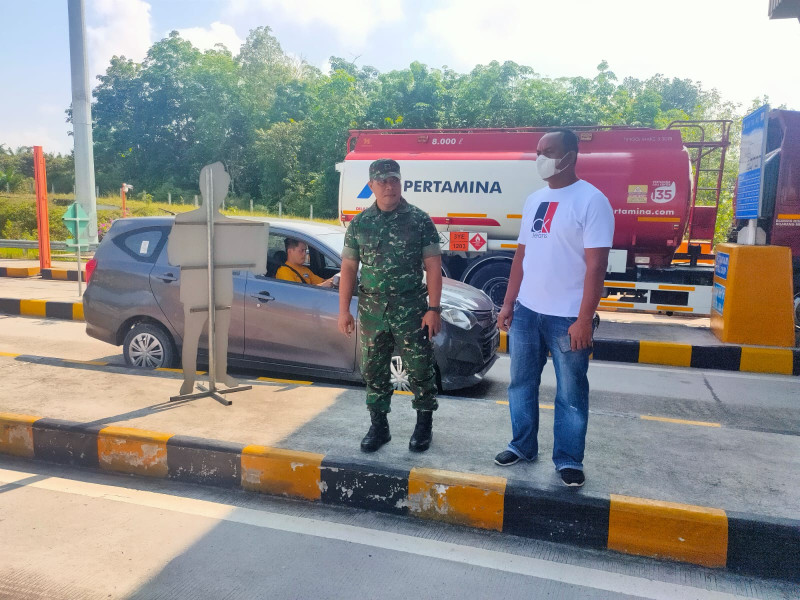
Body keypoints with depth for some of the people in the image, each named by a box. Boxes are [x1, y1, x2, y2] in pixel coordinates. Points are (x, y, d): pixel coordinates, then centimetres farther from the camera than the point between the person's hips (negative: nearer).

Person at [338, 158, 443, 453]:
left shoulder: (419, 220, -3)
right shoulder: (359, 224, 5)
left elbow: (433, 267, -4)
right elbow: (349, 268, 6)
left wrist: (434, 309, -10)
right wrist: (344, 310, 0)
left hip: (411, 310, -2)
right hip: (372, 310, 3)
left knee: (420, 369, 5)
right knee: (374, 371, 10)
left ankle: (424, 425, 23)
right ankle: (378, 426, 26)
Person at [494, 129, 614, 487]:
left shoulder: (591, 201, -9)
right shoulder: (534, 200, 11)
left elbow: (596, 266, -14)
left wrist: (584, 319, -18)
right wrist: (508, 303, 11)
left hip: (567, 317, -6)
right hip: (526, 312, 7)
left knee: (570, 393, 6)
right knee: (521, 383, 15)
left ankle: (568, 460, 21)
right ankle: (523, 445, 31)